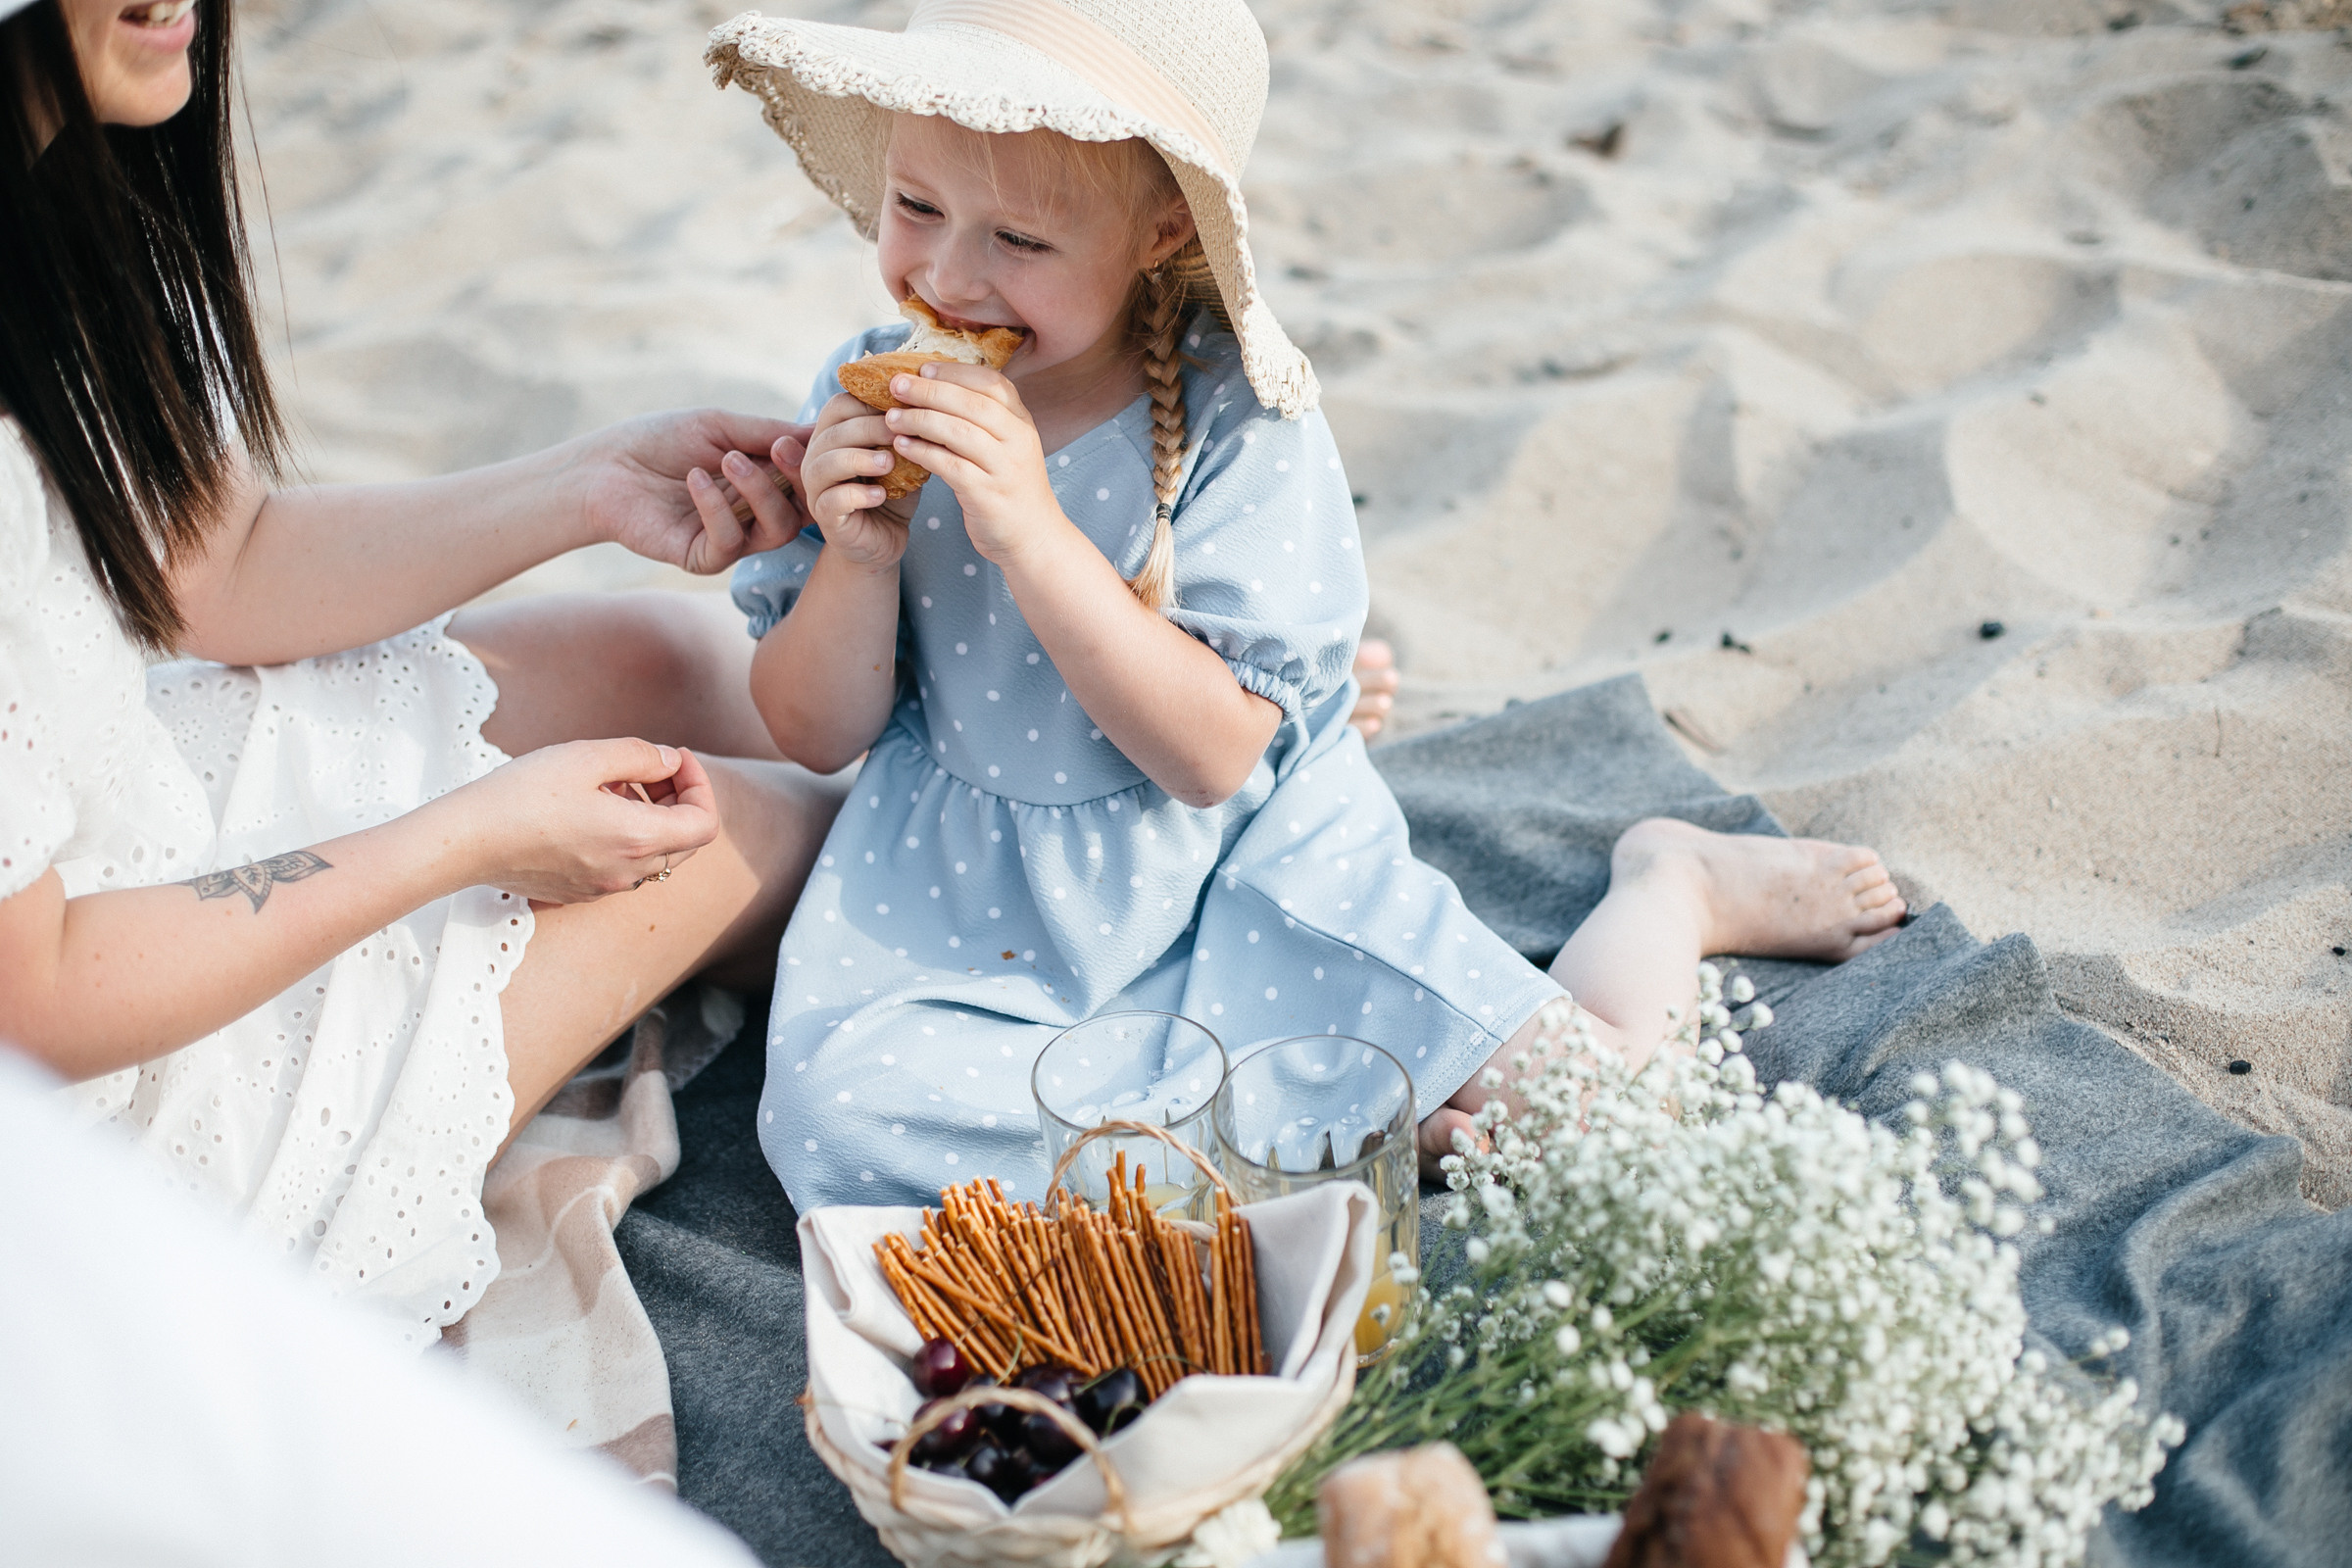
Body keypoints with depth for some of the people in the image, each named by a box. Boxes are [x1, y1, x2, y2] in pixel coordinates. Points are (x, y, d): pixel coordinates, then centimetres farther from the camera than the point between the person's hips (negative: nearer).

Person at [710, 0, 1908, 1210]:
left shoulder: (1238, 423, -16)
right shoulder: (865, 403, -6)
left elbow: (1212, 757, -22)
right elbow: (815, 737, -1)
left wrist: (1031, 533, -31)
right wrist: (857, 557, -21)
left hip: (1244, 870, -3)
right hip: (973, 900, 4)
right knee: (832, 1112, -26)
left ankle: (1673, 892, 21)